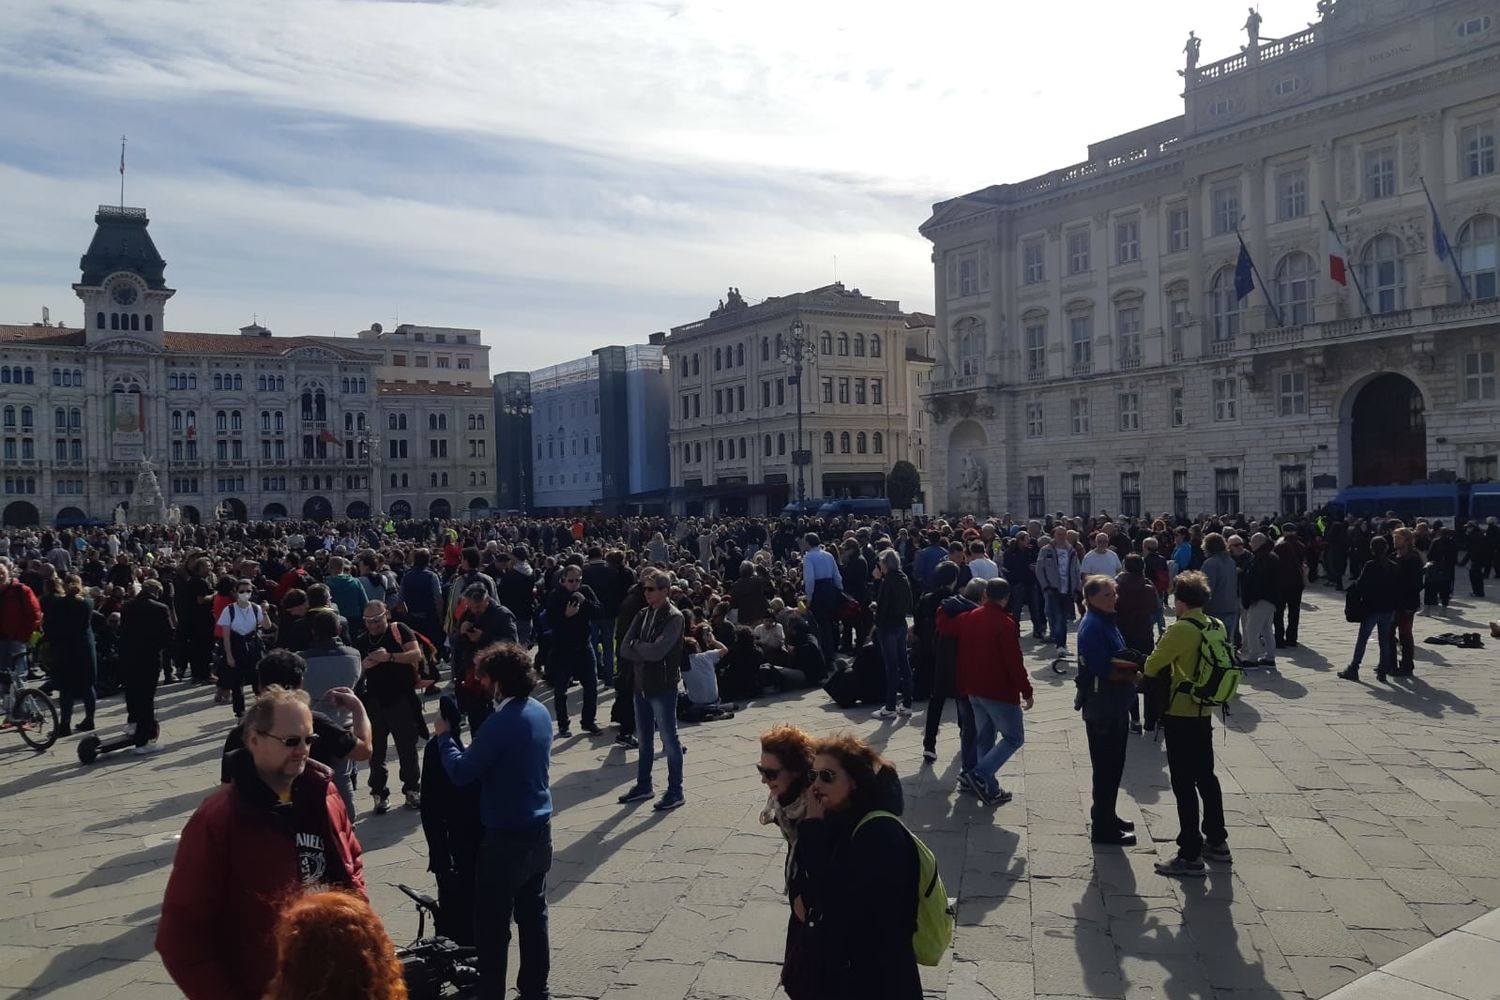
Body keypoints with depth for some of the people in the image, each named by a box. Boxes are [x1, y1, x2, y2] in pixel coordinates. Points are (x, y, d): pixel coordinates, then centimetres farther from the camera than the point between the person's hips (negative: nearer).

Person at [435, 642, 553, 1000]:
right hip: (540, 828, 8)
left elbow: (460, 773, -18)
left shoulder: (500, 723, -22)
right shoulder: (540, 711, 4)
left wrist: (445, 735, -3)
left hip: (507, 836, -8)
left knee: (492, 924, 3)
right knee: (533, 914, 17)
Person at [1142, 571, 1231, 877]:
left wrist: (1147, 673, 8)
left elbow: (1152, 666, -14)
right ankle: (1217, 842, 31)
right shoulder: (1217, 627, 2)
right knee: (1206, 776, 20)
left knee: (1183, 784, -1)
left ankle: (1190, 856, 5)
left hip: (1180, 716, -8)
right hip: (1204, 713, 8)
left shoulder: (1180, 629, -20)